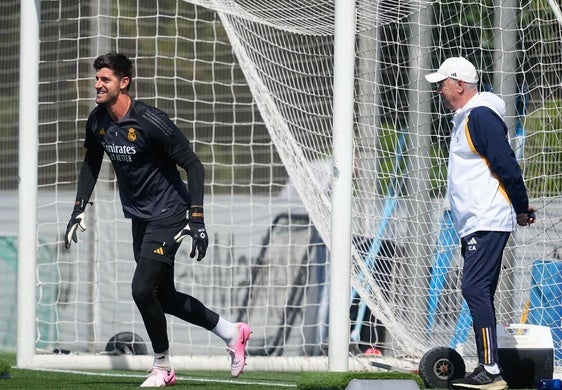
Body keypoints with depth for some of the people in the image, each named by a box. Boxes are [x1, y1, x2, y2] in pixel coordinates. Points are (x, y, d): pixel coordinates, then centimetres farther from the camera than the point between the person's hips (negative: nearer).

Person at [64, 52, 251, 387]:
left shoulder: (150, 121, -24)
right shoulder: (97, 121, -2)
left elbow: (194, 166, -20)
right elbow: (91, 164, 17)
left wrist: (197, 220, -26)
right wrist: (80, 209, 8)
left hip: (168, 215, -8)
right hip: (139, 218, 8)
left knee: (143, 289, -16)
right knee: (163, 296, 12)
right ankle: (232, 332, 30)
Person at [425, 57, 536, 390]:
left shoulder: (481, 116, -14)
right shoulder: (464, 120, 19)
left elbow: (507, 166, -18)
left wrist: (521, 208, -10)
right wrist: (519, 208, 20)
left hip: (489, 223, -11)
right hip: (473, 225, 11)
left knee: (475, 289, -17)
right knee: (479, 294, 10)